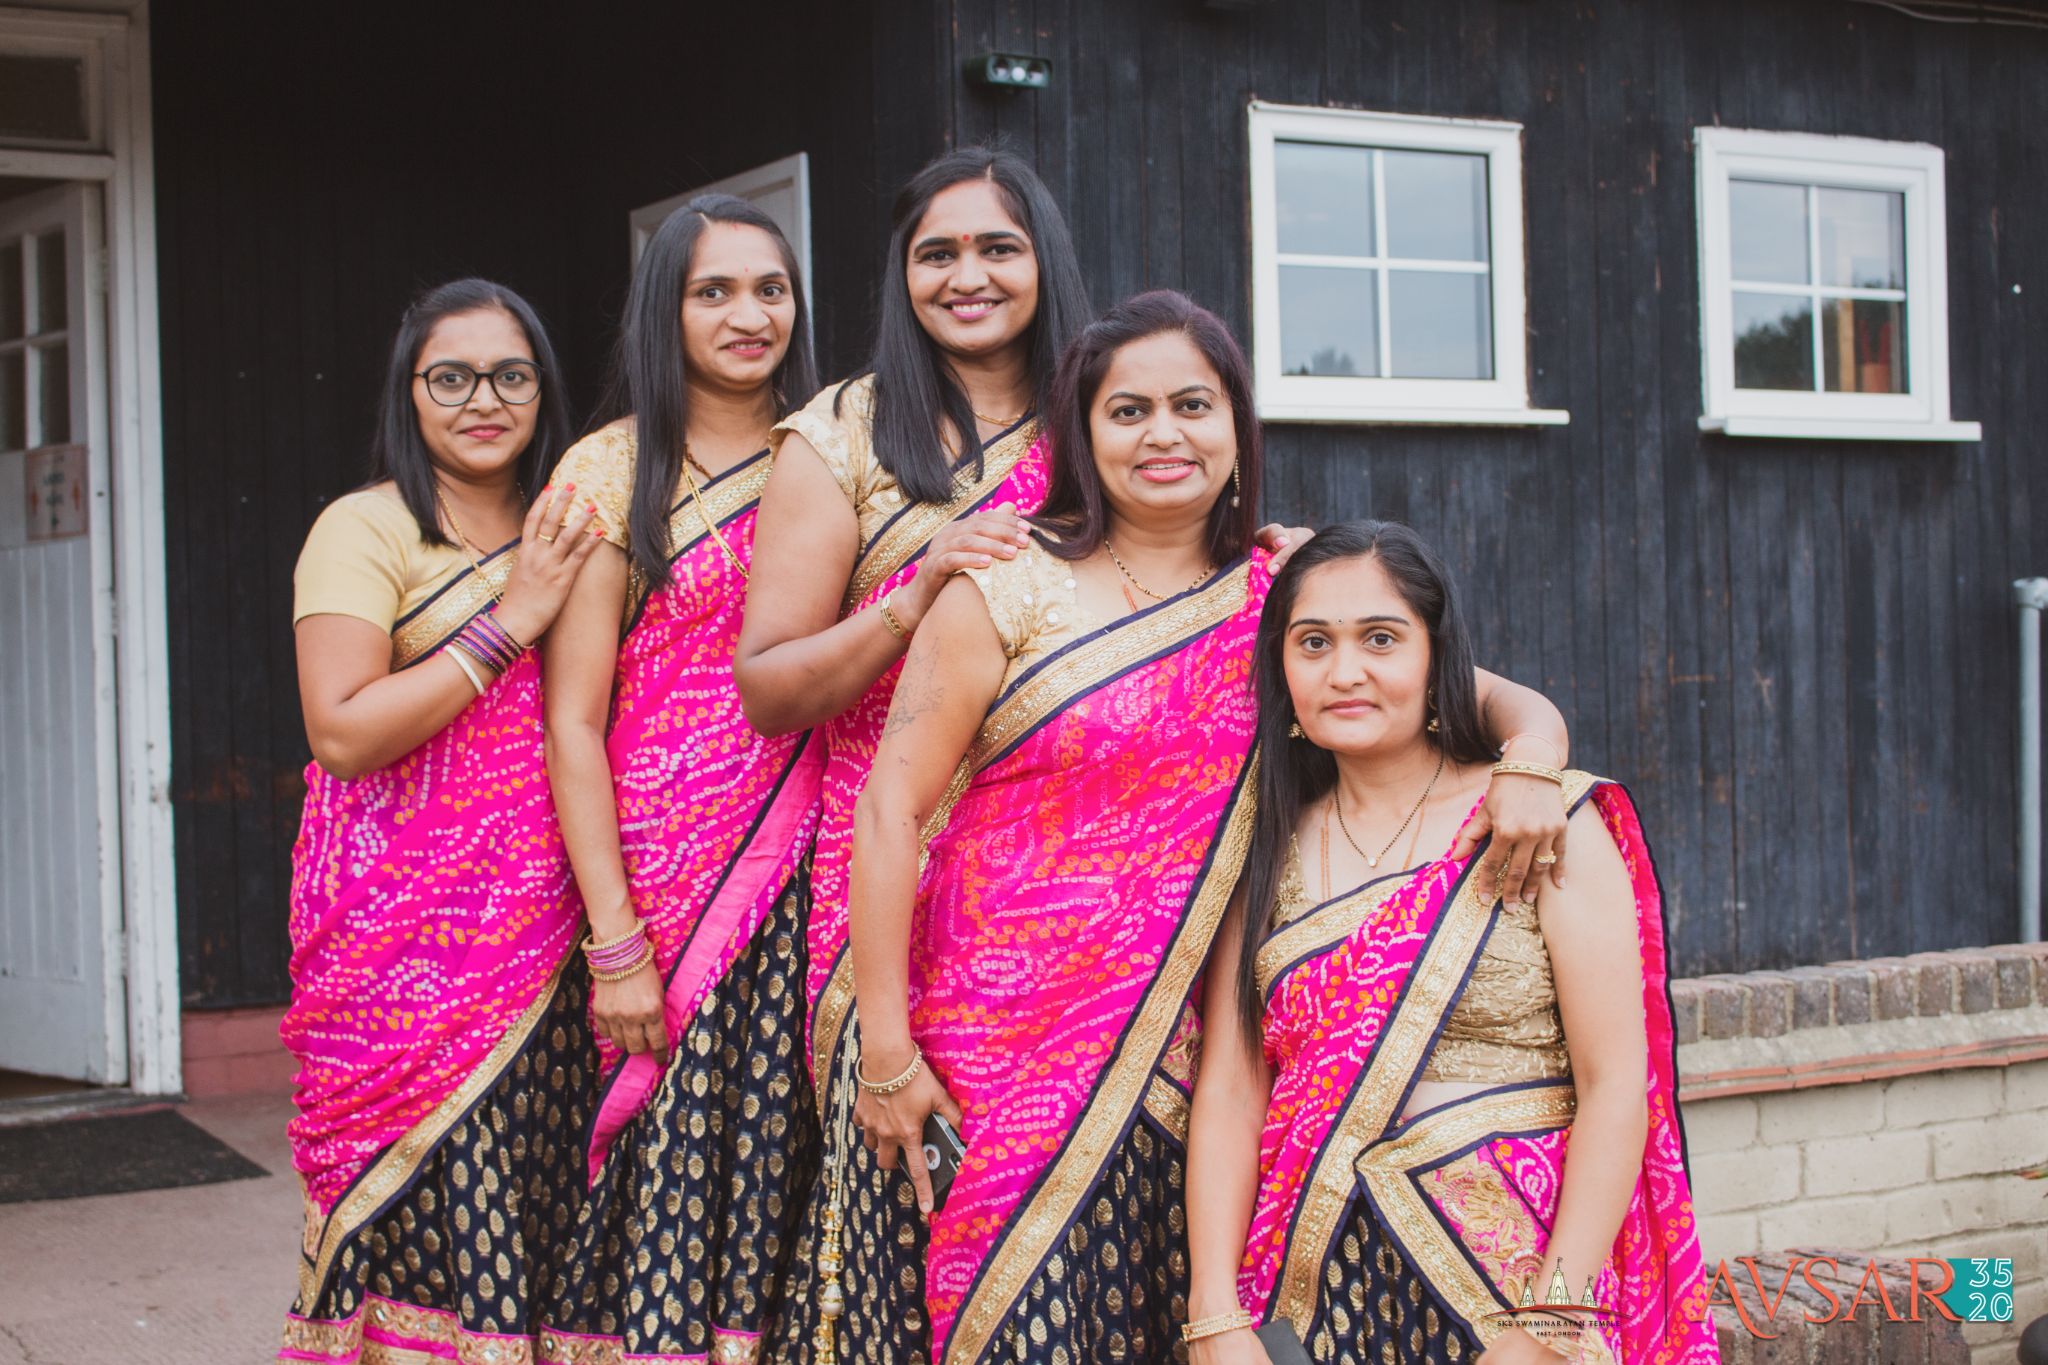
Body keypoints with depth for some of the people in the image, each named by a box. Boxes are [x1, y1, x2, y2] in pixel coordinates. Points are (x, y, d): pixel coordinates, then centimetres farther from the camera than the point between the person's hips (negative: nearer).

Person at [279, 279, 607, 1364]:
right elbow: (342, 733, -14)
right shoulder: (365, 529, -3)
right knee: (430, 1198, -6)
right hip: (408, 933, -5)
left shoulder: (563, 532, 16)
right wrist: (512, 621, -13)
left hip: (541, 926, 5)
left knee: (535, 1209, 4)